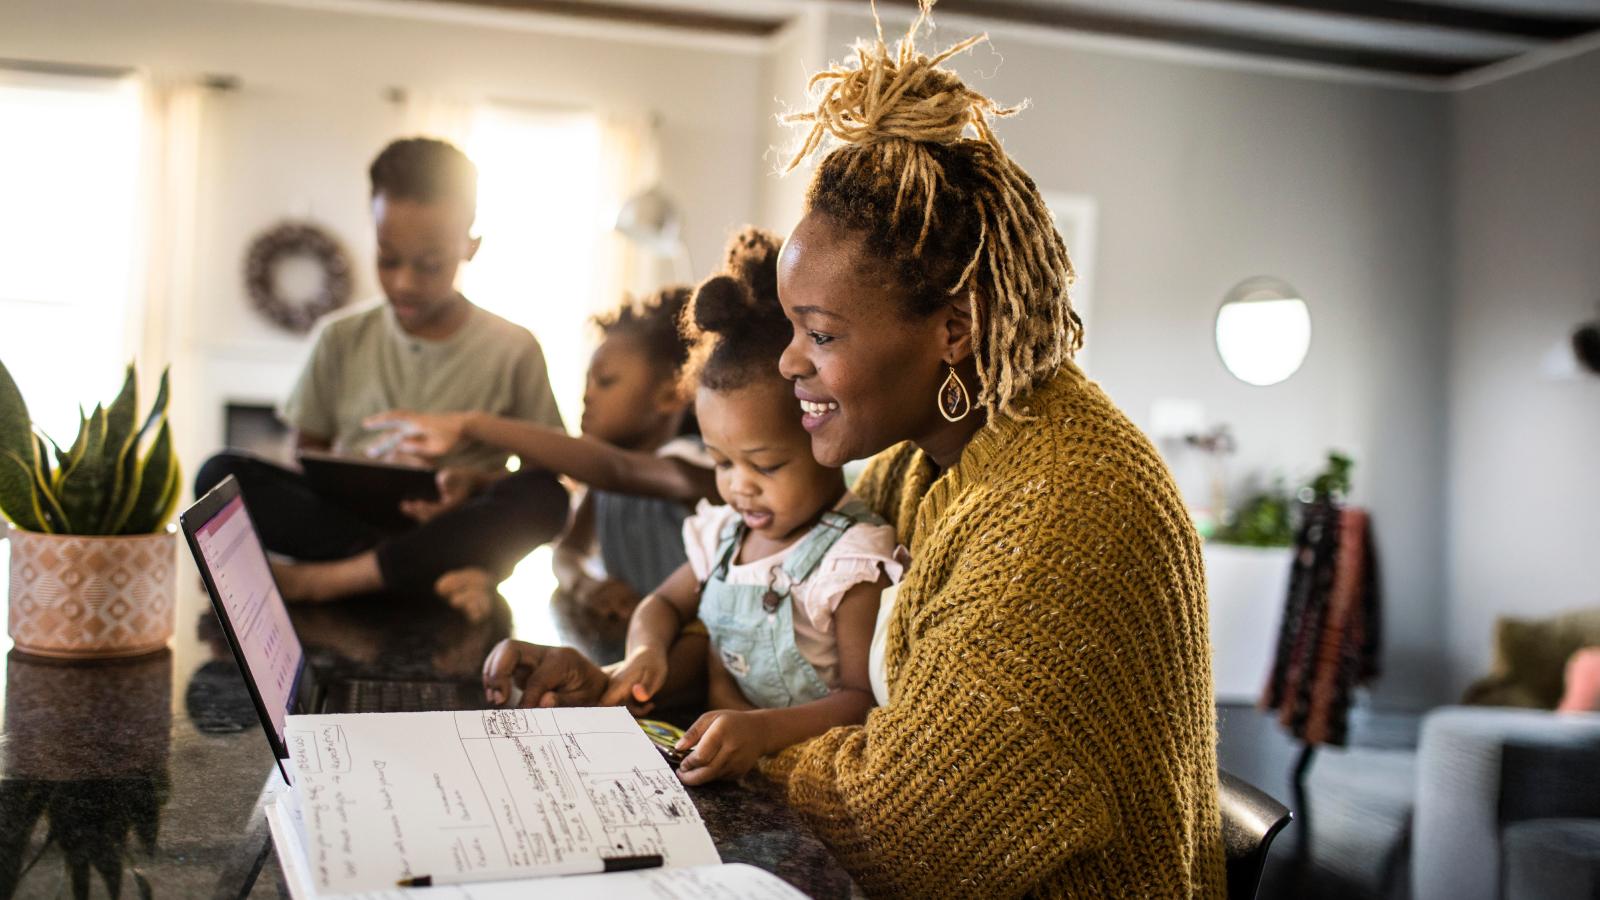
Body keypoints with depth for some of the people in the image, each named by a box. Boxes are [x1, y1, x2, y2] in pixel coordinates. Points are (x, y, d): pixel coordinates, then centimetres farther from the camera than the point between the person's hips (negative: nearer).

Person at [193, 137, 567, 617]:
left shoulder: (513, 350, 2)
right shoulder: (342, 338, 10)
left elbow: (546, 470, 3)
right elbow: (308, 451, 15)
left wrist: (478, 483, -18)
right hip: (344, 515, 2)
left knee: (543, 498, -33)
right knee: (220, 474, -21)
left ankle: (319, 579, -29)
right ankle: (447, 572, -27)